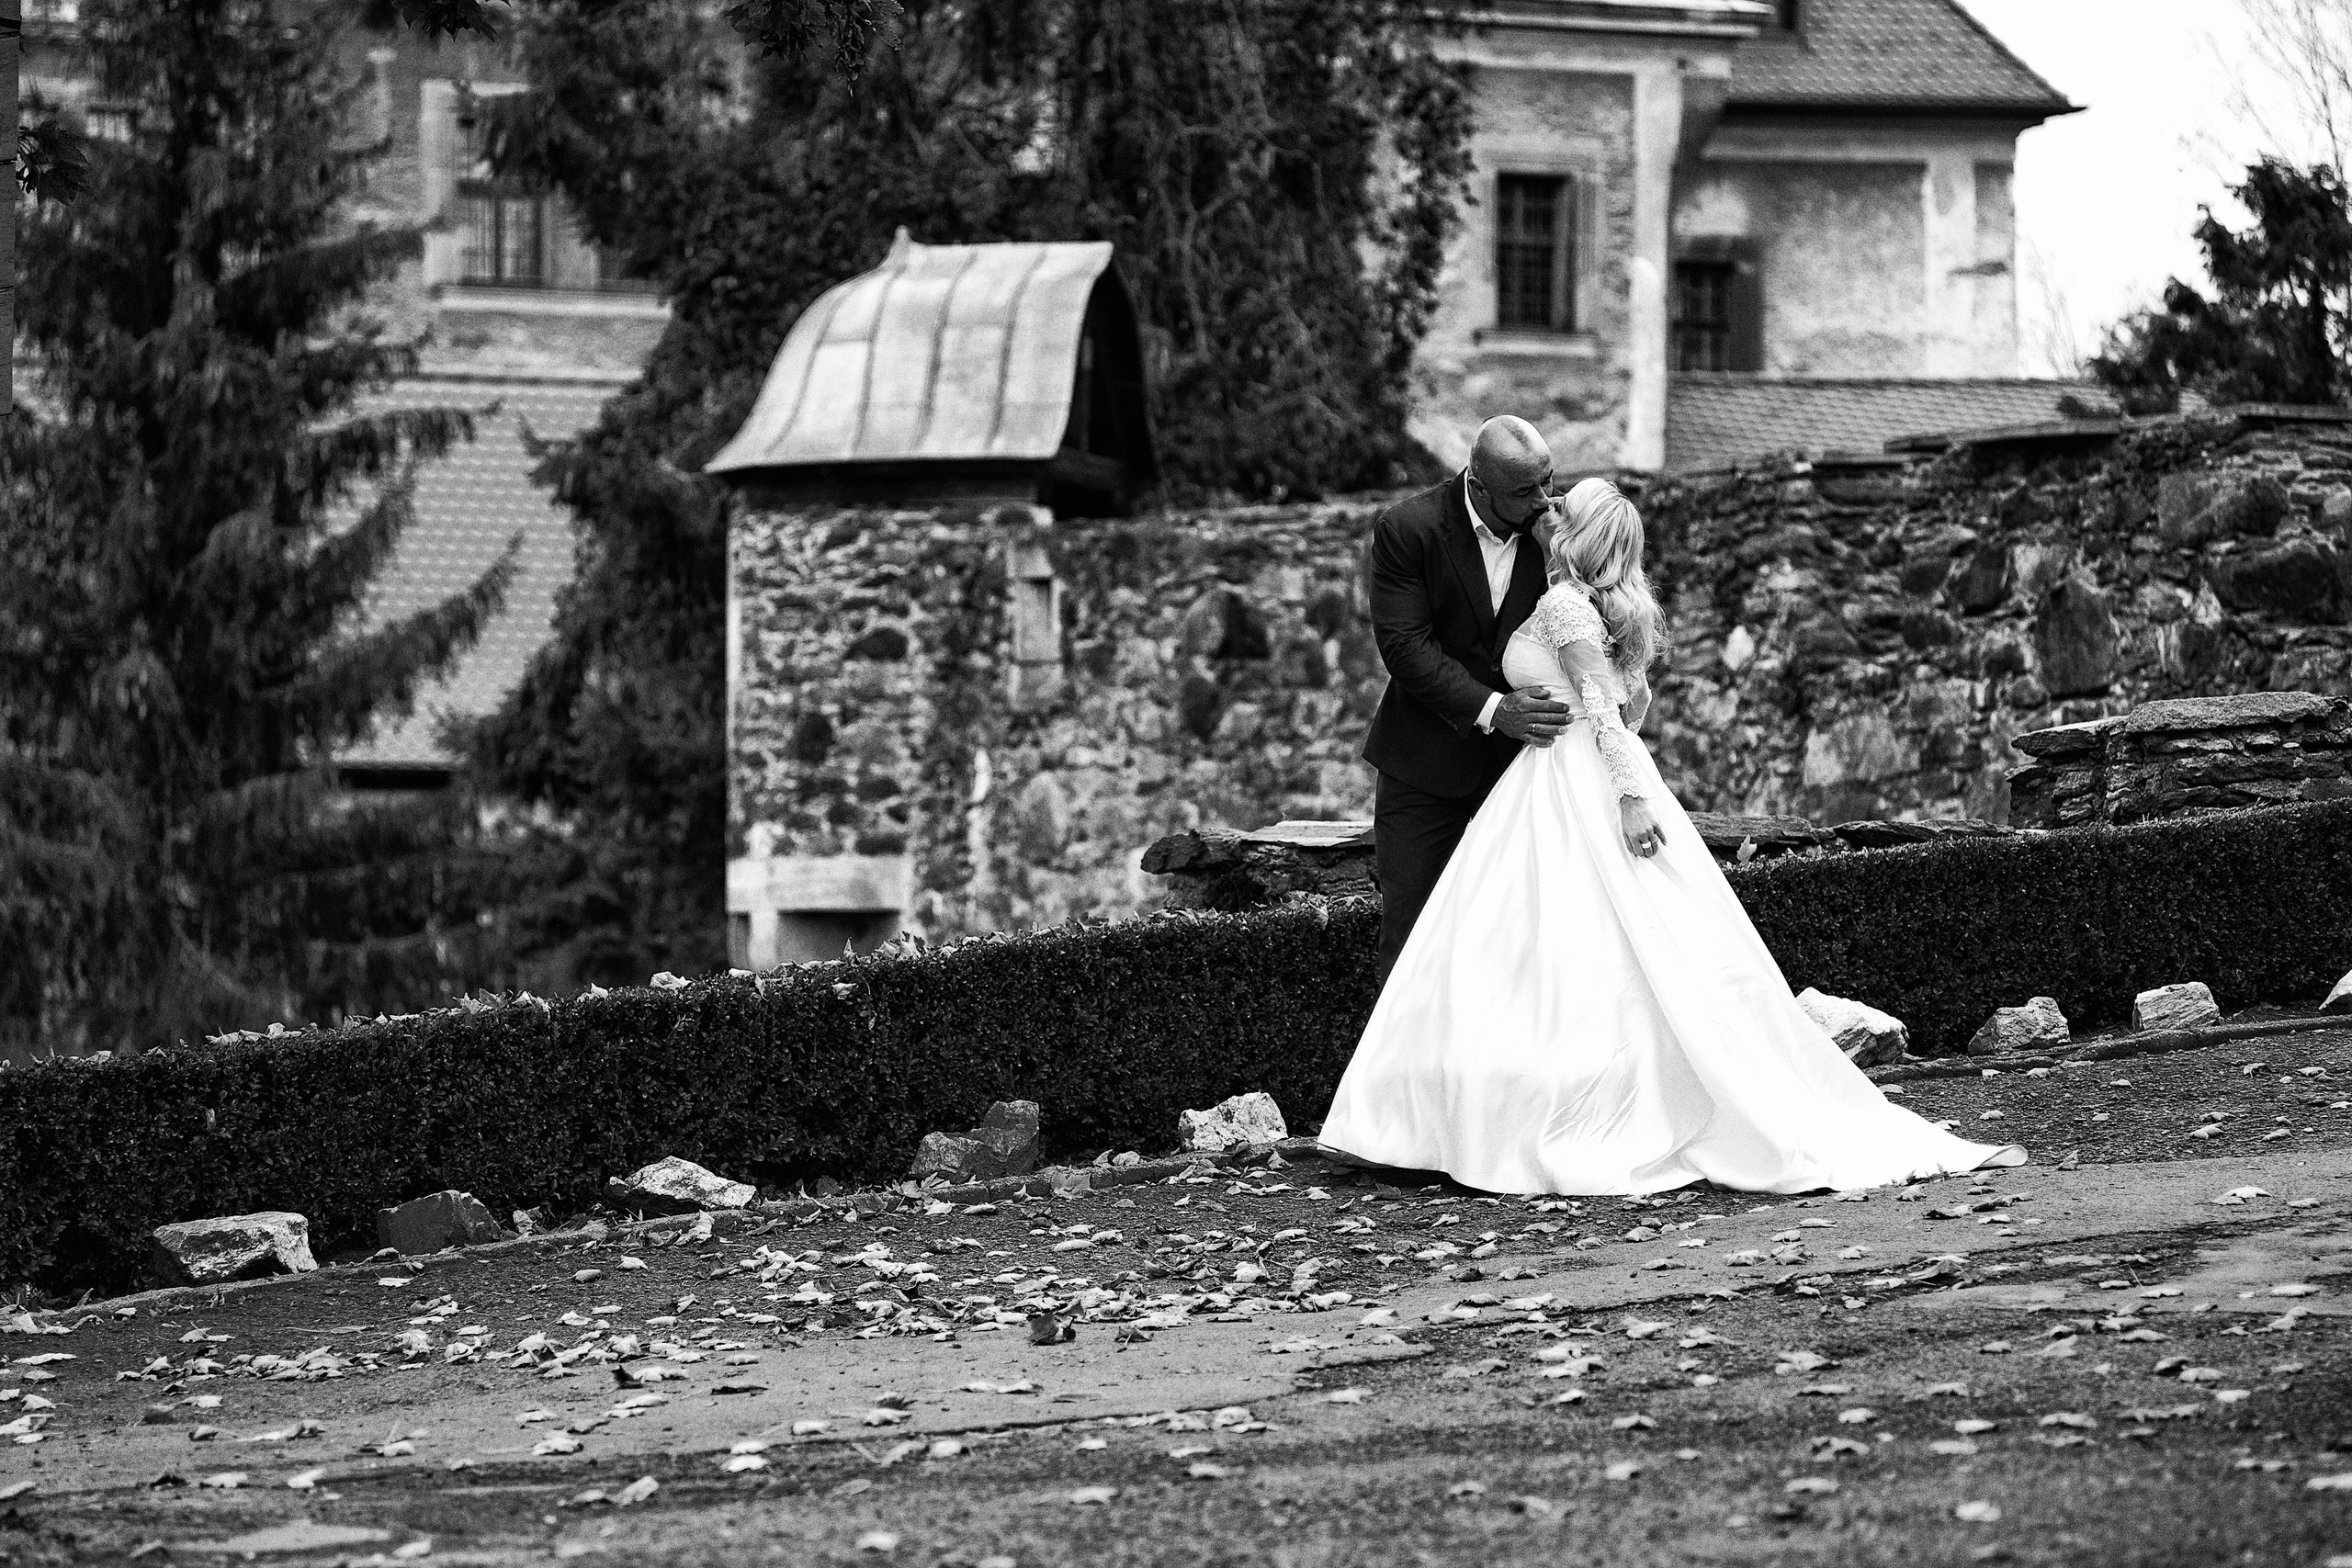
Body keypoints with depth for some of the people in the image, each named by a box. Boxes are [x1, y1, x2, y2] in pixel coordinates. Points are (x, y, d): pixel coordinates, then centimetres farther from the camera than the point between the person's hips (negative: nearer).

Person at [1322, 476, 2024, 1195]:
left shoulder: (1562, 604, -12)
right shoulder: (1610, 607, 14)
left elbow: (1607, 706, -19)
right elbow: (1634, 699, 20)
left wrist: (1631, 793, -24)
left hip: (1577, 791, -9)